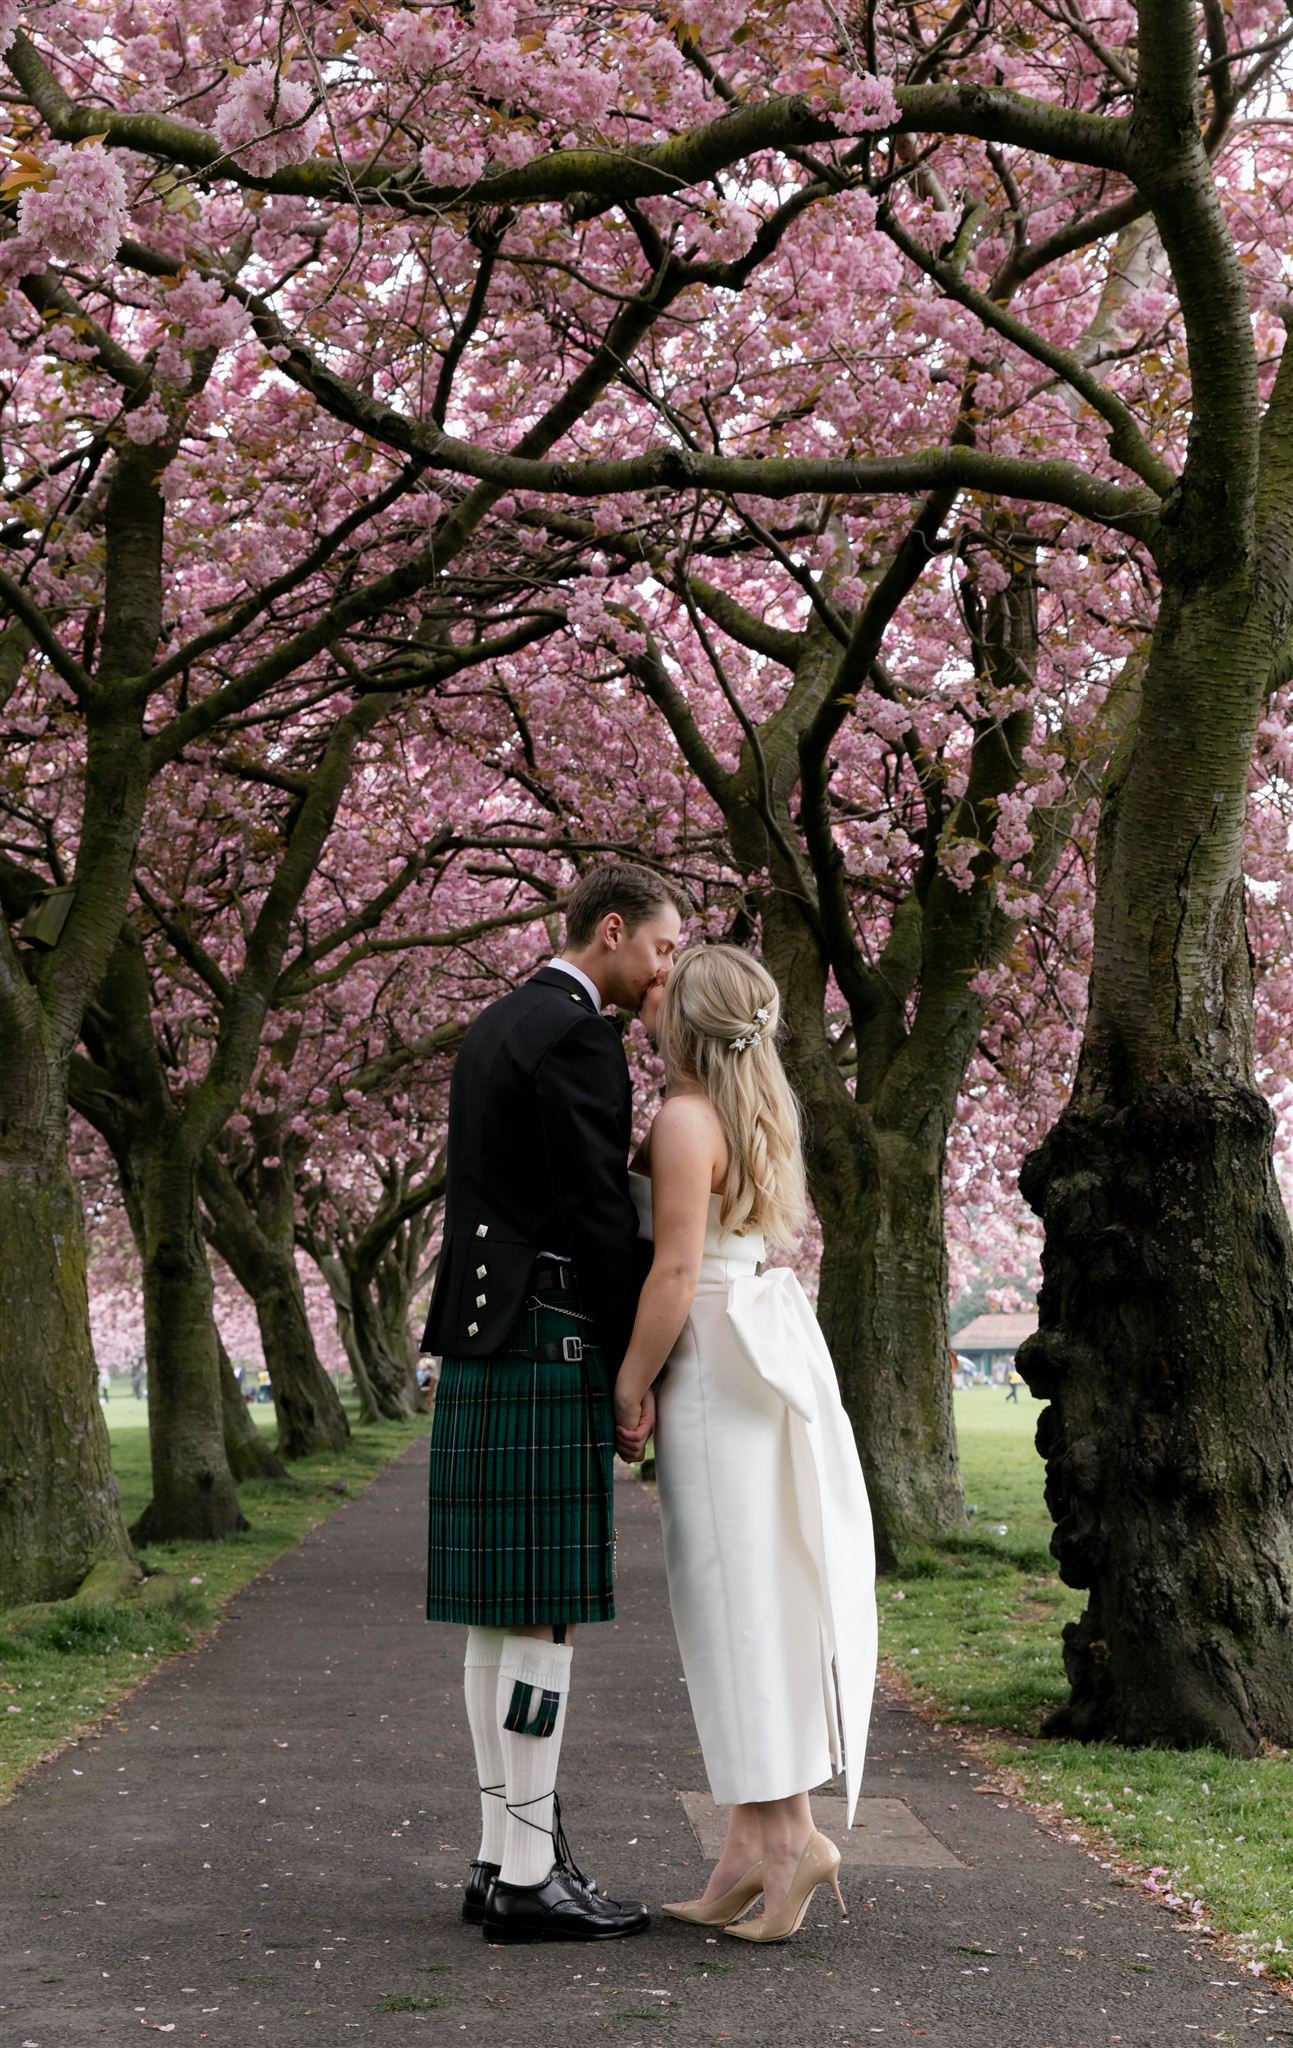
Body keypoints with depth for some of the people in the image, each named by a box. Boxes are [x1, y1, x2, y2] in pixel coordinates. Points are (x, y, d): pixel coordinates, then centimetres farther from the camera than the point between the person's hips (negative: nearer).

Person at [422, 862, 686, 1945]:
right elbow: (603, 1219, -15)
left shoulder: (493, 1030, 19)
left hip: (483, 1349, 10)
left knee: (504, 1614, 10)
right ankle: (530, 1878, -3)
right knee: (546, 1612, -7)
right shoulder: (578, 1038, -12)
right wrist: (641, 1372, -7)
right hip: (553, 1349, -10)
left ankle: (505, 1856, 14)